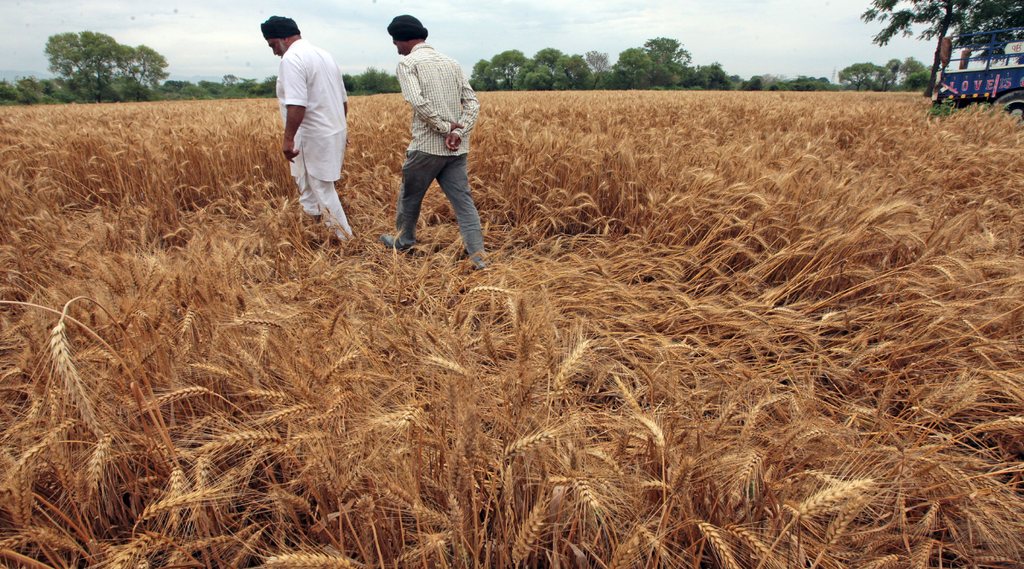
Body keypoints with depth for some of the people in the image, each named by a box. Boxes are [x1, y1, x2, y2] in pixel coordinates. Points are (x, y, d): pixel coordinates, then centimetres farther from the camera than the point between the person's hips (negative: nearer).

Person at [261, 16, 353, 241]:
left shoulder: (292, 58, -15)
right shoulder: (325, 55, 14)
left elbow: (296, 105, -26)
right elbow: (343, 99, 18)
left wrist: (288, 139, -21)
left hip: (314, 139, -9)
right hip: (335, 133, 9)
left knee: (322, 190, 1)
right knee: (307, 183, 19)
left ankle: (346, 240, 9)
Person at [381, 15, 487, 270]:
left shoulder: (408, 63, -5)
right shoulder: (451, 63, 14)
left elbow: (419, 102, -21)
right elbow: (472, 103, 5)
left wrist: (444, 127, -12)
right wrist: (457, 132, -6)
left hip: (427, 146, -5)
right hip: (457, 149, 5)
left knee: (410, 195, 16)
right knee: (462, 200, 4)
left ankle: (404, 240, 35)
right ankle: (478, 256, -1)